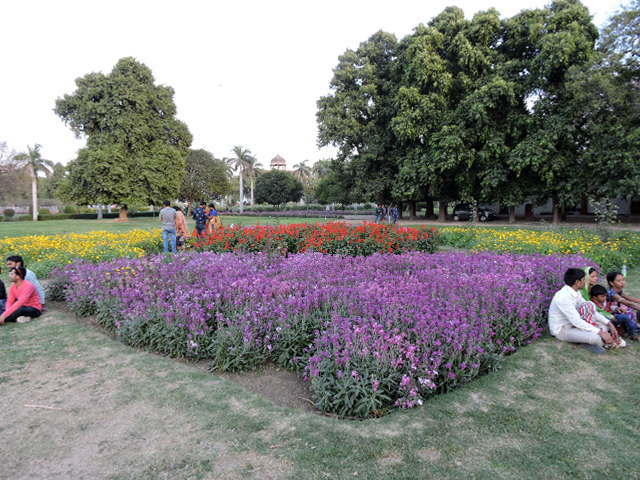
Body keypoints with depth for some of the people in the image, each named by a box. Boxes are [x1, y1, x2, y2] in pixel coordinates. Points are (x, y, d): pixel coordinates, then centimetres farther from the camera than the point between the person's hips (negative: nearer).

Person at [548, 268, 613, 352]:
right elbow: (577, 321, -29)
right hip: (561, 330, -10)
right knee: (596, 337, -28)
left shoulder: (576, 292, 0)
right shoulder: (563, 297, -28)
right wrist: (600, 332, -28)